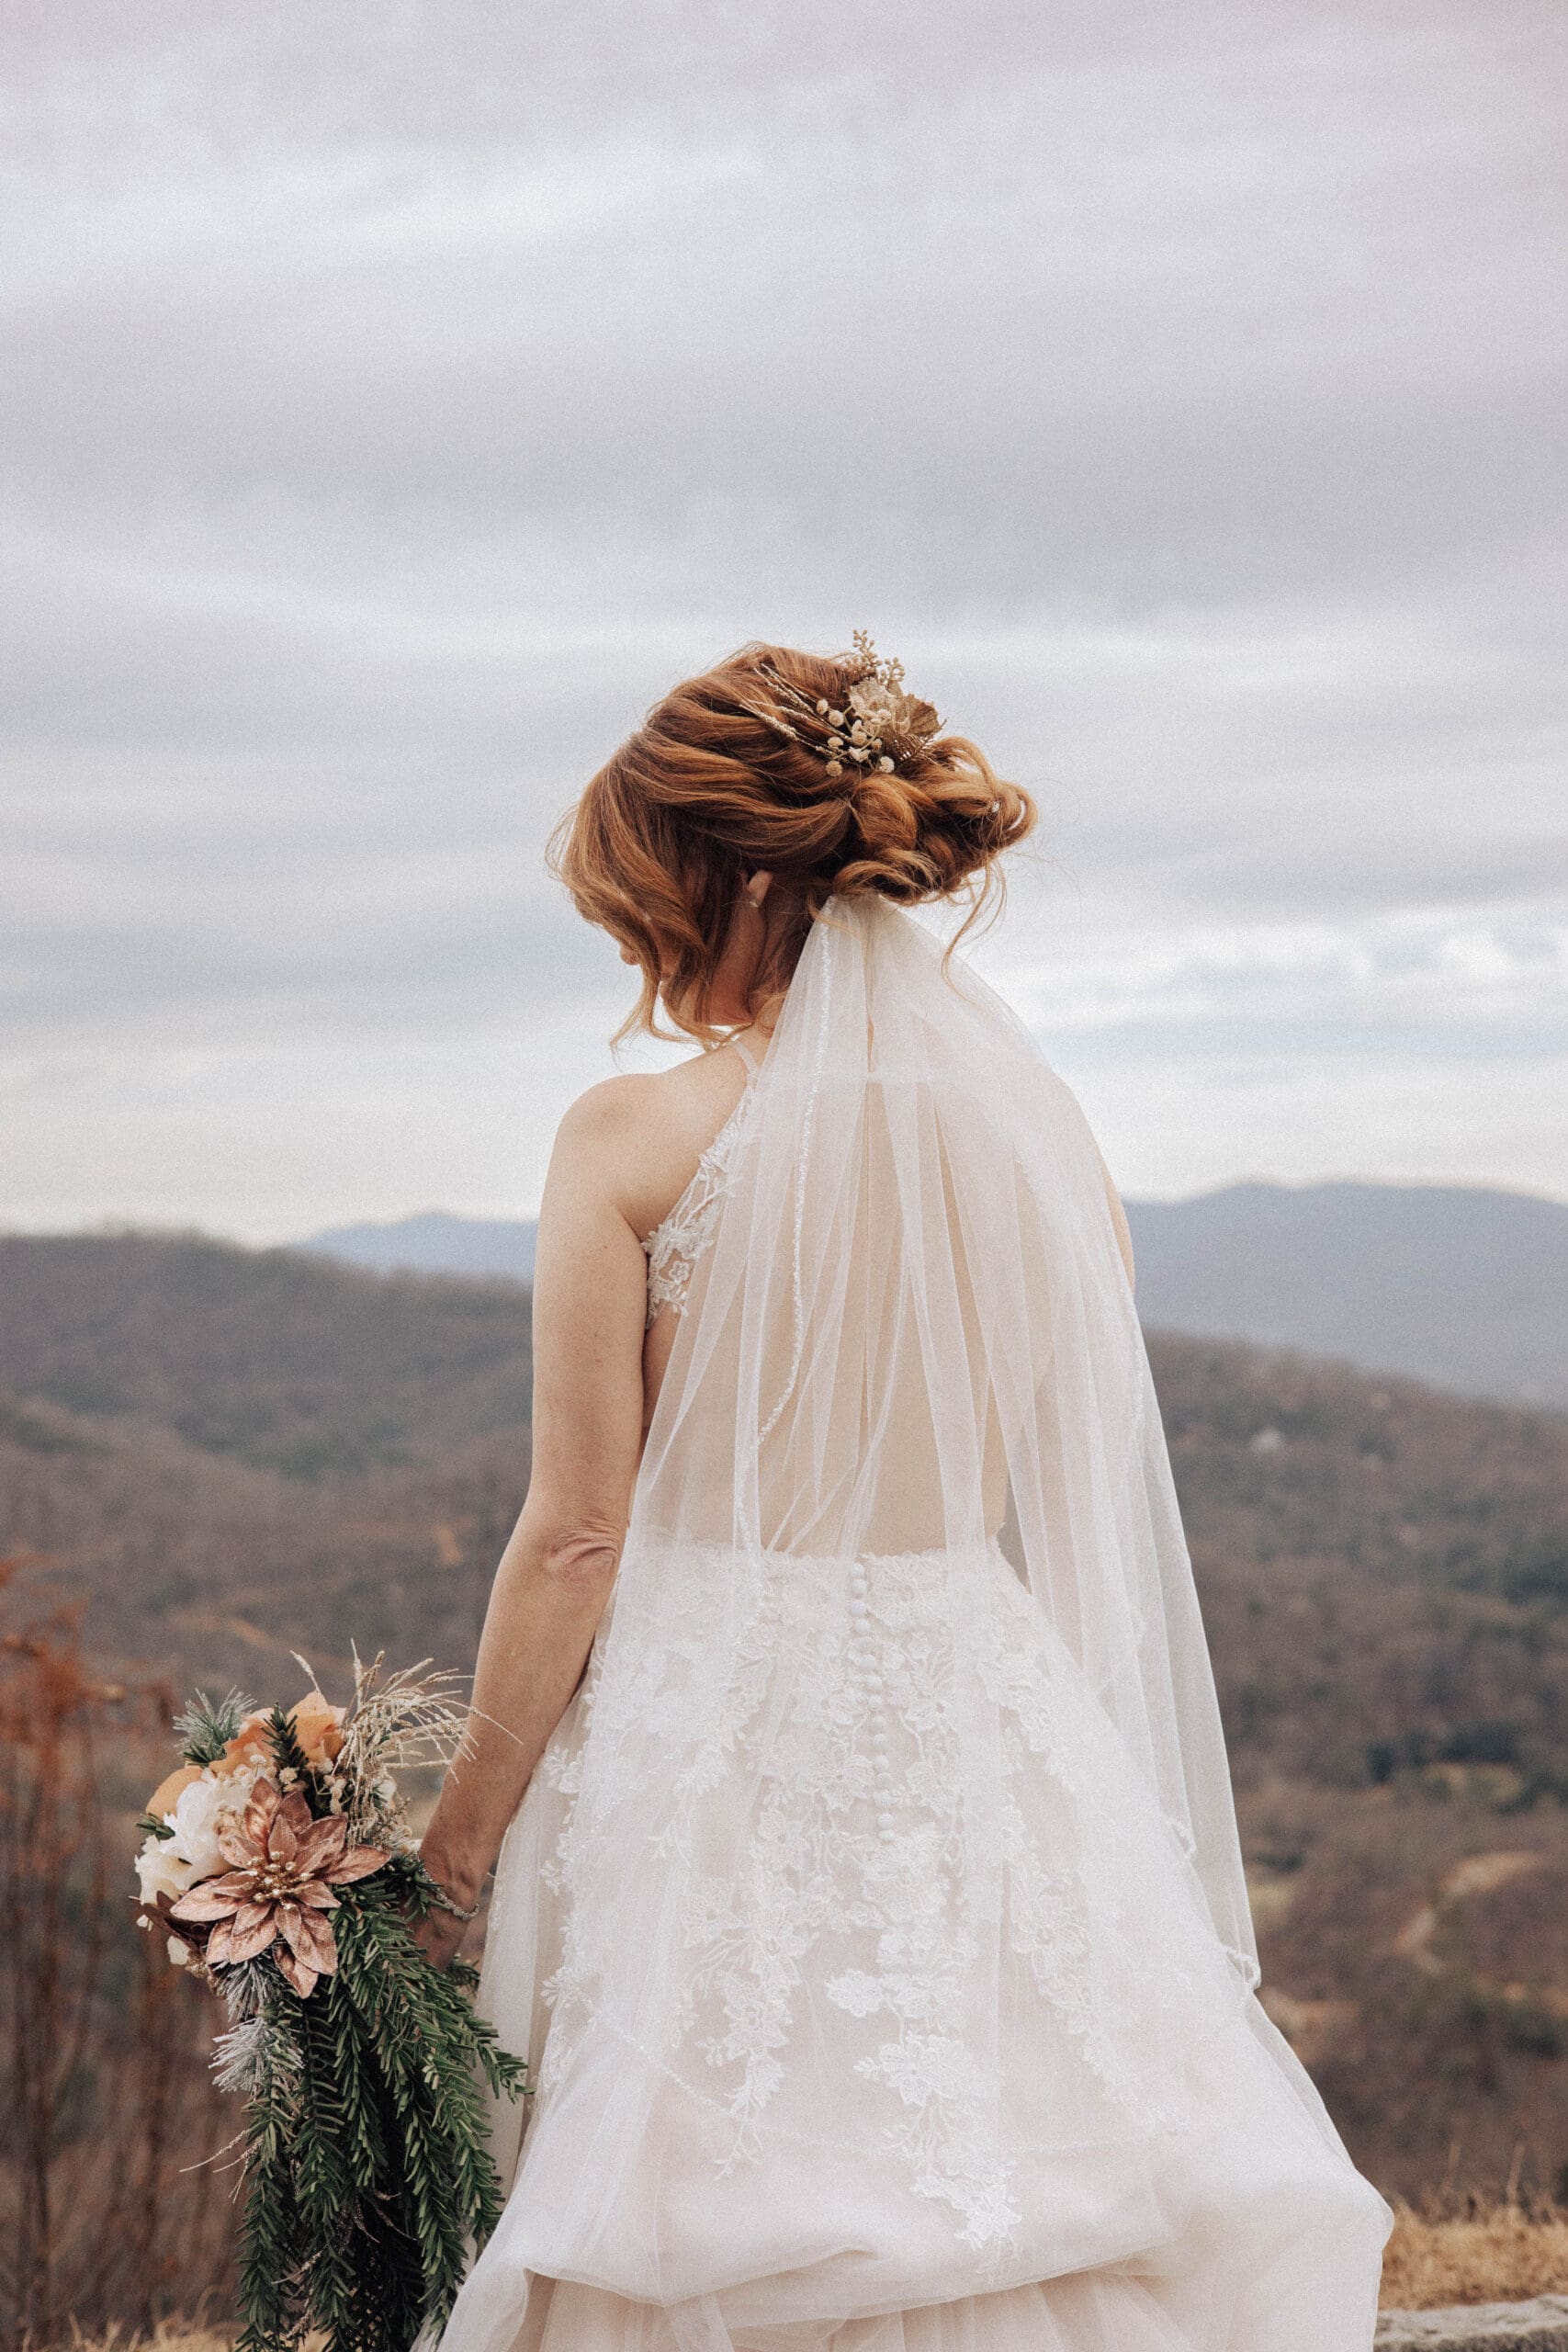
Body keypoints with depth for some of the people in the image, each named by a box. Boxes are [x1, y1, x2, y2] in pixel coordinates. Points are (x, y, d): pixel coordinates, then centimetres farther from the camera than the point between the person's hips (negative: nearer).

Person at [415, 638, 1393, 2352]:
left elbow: (577, 1538, -10)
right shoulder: (1044, 1131, 1)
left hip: (707, 1753, -3)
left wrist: (458, 1833, 1)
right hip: (989, 1744, 4)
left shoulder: (635, 1142, -11)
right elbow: (1083, 1512, 8)